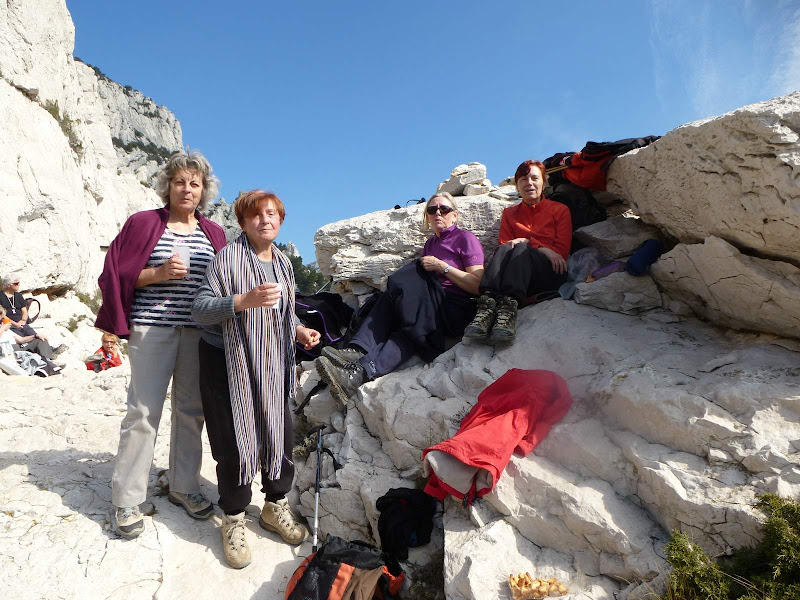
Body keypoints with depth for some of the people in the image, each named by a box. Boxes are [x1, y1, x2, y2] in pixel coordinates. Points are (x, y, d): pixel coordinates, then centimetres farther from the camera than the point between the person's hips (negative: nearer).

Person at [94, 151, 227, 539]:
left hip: (198, 332, 3)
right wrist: (158, 273, -14)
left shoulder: (213, 233, 13)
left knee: (191, 411, 9)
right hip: (152, 328, -3)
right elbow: (117, 274, 1)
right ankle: (127, 500, 11)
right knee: (144, 411, -2)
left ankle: (183, 486, 24)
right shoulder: (144, 223, 4)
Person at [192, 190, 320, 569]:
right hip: (226, 361, -5)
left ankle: (275, 506, 29)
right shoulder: (228, 257, -11)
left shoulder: (283, 263, 9)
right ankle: (233, 520, 20)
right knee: (234, 441, -1)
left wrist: (298, 330, 1)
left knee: (281, 435, 7)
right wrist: (243, 301, -34)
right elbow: (200, 308, -18)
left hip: (271, 364, 6)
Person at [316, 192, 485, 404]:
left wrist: (442, 266, -10)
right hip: (430, 307, 6)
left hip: (457, 311, -6)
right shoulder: (430, 243, 25)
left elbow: (478, 285, -7)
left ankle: (361, 371, -44)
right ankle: (357, 351, -41)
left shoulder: (465, 238, 4)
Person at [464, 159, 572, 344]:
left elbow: (562, 251, 6)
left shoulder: (560, 210, 17)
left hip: (551, 273, -2)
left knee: (521, 249, -32)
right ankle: (488, 304, -54)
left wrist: (528, 243, -8)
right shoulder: (510, 213, 23)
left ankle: (509, 306, -58)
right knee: (505, 248, -30)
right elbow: (504, 245, 9)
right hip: (515, 274, 2)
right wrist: (542, 249, -7)